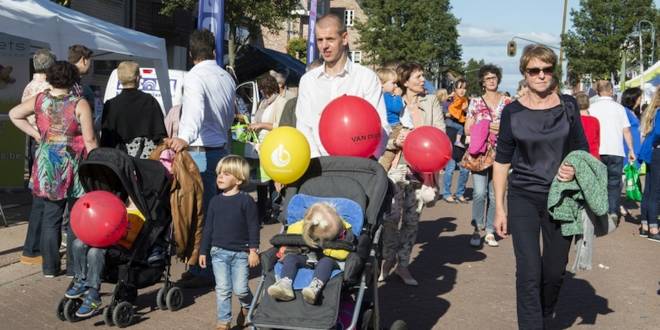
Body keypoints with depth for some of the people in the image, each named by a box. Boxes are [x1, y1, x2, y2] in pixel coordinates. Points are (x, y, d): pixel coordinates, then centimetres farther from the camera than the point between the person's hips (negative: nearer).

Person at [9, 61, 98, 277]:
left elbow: (14, 115, 14)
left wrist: (35, 133, 13)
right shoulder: (80, 104, -11)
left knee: (51, 216, 12)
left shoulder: (40, 100, 3)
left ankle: (50, 267, 17)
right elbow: (89, 140, -11)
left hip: (47, 165, 4)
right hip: (72, 165, -4)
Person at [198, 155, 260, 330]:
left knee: (240, 289, -1)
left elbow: (253, 227, -7)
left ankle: (248, 307, 31)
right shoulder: (215, 201, 5)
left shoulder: (246, 200, -7)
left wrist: (253, 250, -11)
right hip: (218, 252, 3)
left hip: (240, 253, -3)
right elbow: (208, 227, 10)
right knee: (222, 289, 4)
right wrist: (203, 251, 10)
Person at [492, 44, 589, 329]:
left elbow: (582, 150, 9)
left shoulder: (568, 105, 1)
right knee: (529, 272, -9)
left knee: (555, 271, 12)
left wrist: (576, 169, -14)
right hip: (523, 199, -2)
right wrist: (499, 208, -2)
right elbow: (502, 161, 1)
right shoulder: (512, 112, -3)